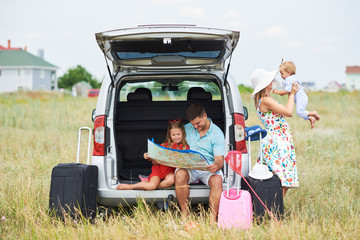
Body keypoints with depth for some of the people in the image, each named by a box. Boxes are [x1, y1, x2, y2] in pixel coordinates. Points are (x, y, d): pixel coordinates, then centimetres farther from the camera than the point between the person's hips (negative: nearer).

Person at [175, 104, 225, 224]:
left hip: (209, 169, -2)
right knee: (180, 174, -32)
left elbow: (219, 159, -8)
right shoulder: (187, 129, 9)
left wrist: (217, 166, -33)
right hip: (189, 167, 2)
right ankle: (184, 214, -24)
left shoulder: (217, 133, -1)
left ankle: (213, 219, -33)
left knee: (217, 180, -35)